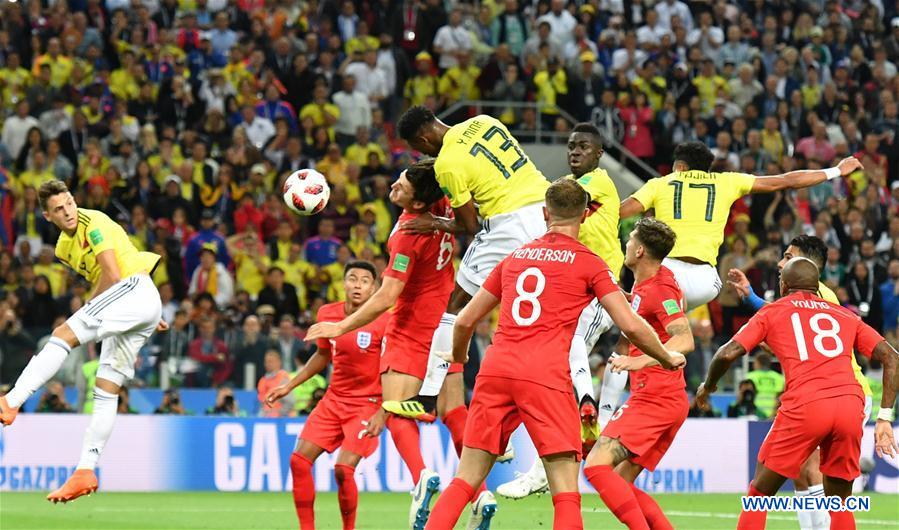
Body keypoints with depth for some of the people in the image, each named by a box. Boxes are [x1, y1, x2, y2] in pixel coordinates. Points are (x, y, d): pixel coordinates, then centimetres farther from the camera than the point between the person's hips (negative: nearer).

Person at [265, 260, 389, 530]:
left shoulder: (384, 322, -15)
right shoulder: (327, 314, 1)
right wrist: (289, 386, 17)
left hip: (367, 404, -6)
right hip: (334, 400, 6)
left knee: (343, 468, -19)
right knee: (299, 460, -4)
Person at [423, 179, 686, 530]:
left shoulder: (515, 257, 20)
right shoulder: (589, 263, 7)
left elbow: (465, 321, 25)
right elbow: (631, 326, 1)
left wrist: (458, 357, 46)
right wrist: (668, 359, 19)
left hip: (495, 369, 4)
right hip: (545, 376, -4)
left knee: (465, 481, 9)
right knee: (566, 492, -3)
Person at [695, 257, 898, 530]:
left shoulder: (772, 311, 18)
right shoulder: (845, 315, 26)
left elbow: (727, 354, 7)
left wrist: (707, 386, 27)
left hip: (805, 406, -3)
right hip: (851, 403, 3)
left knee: (759, 493, 12)